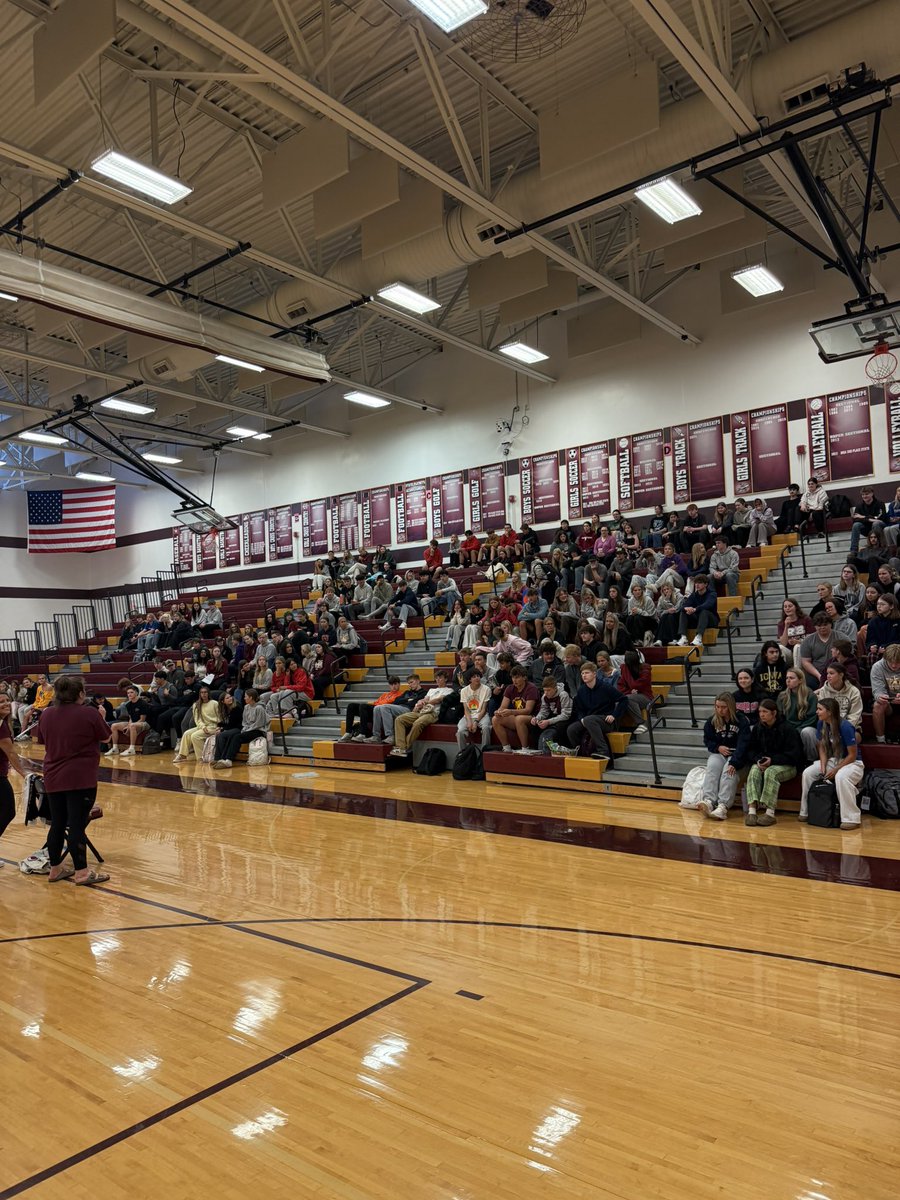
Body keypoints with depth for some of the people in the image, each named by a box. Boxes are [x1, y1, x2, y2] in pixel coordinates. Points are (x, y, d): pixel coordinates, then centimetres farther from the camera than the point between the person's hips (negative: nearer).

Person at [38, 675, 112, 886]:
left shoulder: (48, 715, 6)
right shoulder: (88, 713, -12)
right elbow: (106, 737, 0)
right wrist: (99, 718, 15)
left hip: (53, 778, 6)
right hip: (80, 779, -6)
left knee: (57, 824, 15)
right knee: (77, 825, -3)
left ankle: (55, 868, 25)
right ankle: (82, 872, 3)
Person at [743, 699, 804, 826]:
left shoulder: (787, 729, -10)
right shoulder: (757, 728, 6)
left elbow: (794, 754, -15)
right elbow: (751, 750, 9)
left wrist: (772, 760, -24)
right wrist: (758, 759, -14)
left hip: (787, 765, -4)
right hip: (763, 762, 4)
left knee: (771, 772, -35)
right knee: (754, 771, -28)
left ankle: (770, 813, -37)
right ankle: (752, 810, -40)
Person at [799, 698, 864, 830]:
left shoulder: (845, 727, -23)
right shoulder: (821, 724, -4)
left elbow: (852, 755, -17)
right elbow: (822, 748, 5)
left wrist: (836, 770, -19)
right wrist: (823, 767, -9)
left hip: (852, 763, -7)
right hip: (832, 760, 7)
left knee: (841, 777, -38)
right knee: (807, 773, -13)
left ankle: (851, 819, -29)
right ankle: (806, 812, 1)